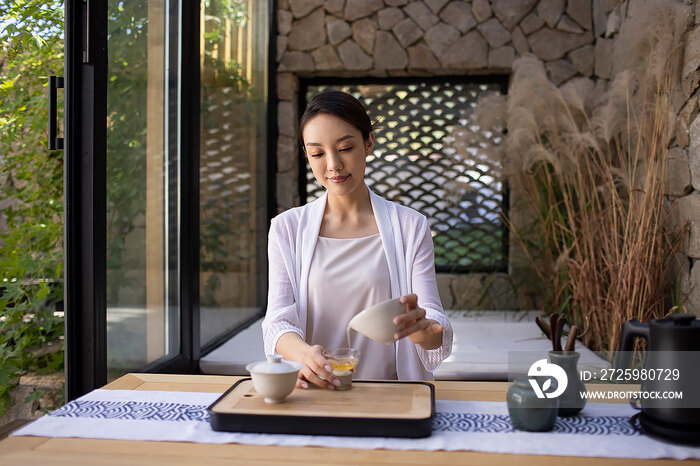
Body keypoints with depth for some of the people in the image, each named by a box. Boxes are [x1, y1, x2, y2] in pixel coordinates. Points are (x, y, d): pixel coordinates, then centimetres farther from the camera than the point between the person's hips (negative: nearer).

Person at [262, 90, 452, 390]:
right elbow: (278, 320, -3)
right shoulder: (286, 228, 7)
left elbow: (437, 326, -2)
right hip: (312, 394, 0)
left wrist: (420, 327, -27)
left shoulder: (410, 227, 4)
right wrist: (303, 352, -26)